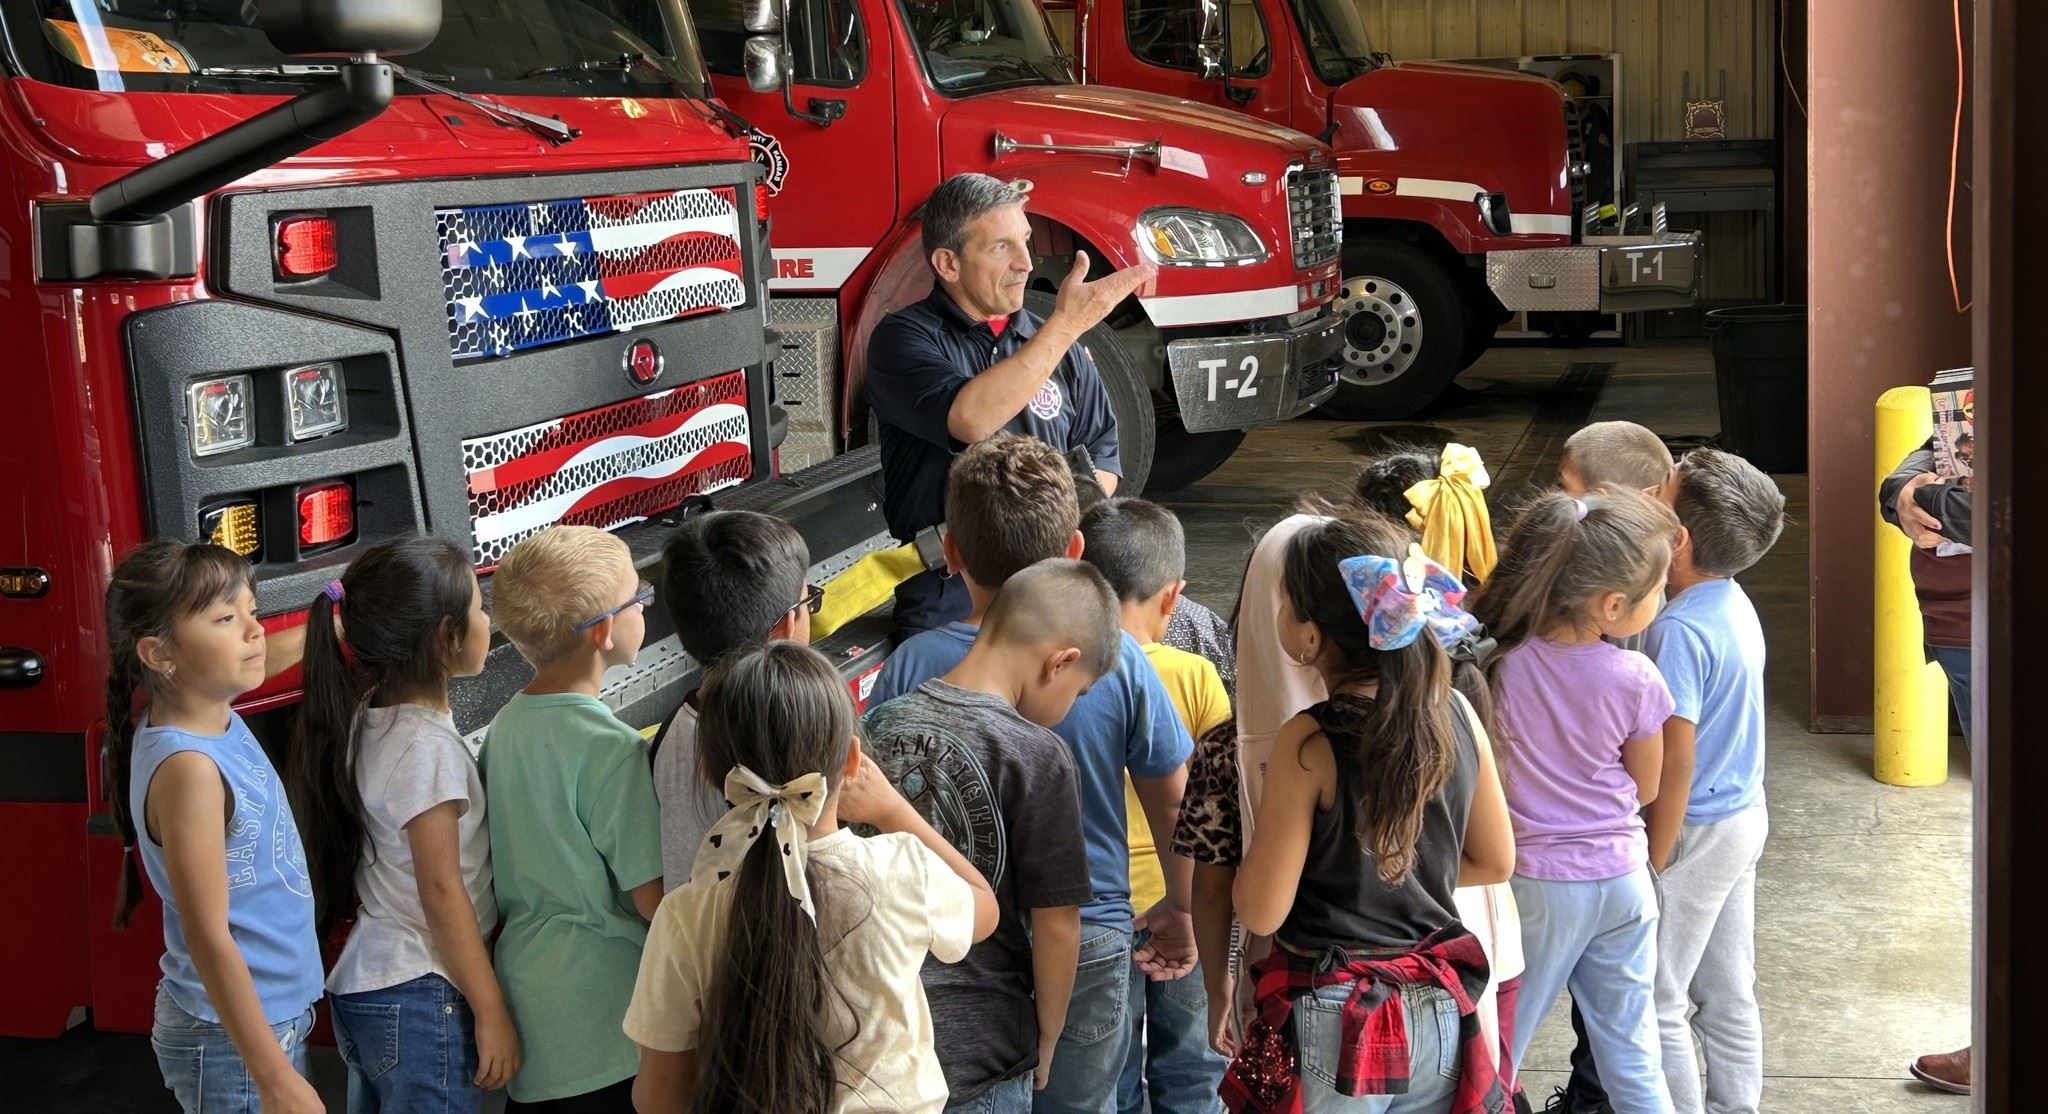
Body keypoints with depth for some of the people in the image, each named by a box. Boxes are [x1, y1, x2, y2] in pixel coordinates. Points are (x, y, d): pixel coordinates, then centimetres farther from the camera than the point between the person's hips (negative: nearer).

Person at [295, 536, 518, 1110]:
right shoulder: (429, 748, -18)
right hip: (421, 999, -9)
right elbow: (441, 890, -18)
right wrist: (492, 1013, -13)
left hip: (363, 987, 9)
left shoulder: (367, 722, 6)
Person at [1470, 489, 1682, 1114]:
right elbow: (1646, 788, 0)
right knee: (1634, 1059, 14)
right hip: (1621, 880, 0)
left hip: (1534, 881, 0)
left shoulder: (1503, 659, -18)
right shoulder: (1635, 680, -17)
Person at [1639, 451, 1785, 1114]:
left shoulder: (1680, 630, -25)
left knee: (1655, 1003, 3)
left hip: (1694, 832, -9)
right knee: (1728, 990, 18)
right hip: (1745, 817, 9)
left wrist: (1654, 860, -16)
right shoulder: (1735, 605, 2)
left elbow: (1677, 757, -24)